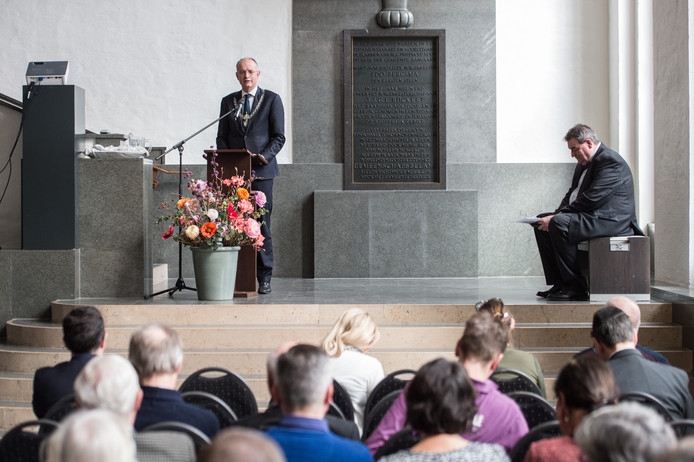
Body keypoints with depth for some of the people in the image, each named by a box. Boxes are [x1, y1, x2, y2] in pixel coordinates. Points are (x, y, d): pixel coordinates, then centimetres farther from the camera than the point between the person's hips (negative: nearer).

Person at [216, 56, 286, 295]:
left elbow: (279, 137, 3)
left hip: (261, 171, -3)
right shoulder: (228, 101, 16)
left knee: (261, 225, -5)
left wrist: (265, 156, -14)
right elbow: (222, 136, 16)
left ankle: (264, 279, 1)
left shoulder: (271, 99, 6)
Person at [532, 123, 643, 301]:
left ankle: (577, 286, -24)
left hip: (612, 220, -11)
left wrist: (558, 217, -21)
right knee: (542, 223, 7)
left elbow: (591, 199, -23)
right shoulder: (583, 164, 18)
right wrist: (557, 214, -2)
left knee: (559, 224, -29)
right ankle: (559, 283, 1)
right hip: (591, 217, 11)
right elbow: (572, 194, 19)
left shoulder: (610, 161, -16)